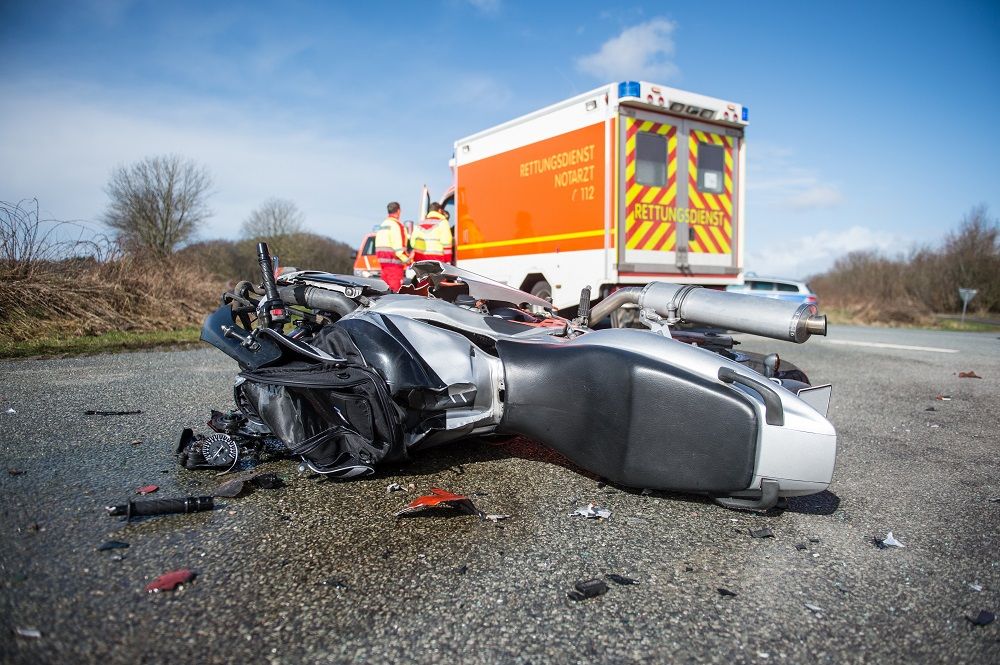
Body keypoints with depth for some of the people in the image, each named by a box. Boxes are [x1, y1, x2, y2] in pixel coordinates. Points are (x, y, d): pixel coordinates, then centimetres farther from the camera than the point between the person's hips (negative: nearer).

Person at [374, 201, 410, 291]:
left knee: (386, 284, 11)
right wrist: (406, 259, -16)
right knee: (395, 285, -11)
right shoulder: (395, 224, -10)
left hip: (382, 258, 10)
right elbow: (397, 244, -18)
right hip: (393, 259, -10)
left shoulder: (383, 223, 20)